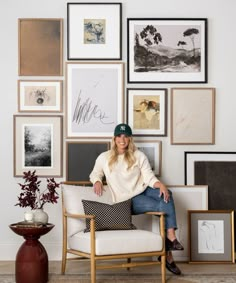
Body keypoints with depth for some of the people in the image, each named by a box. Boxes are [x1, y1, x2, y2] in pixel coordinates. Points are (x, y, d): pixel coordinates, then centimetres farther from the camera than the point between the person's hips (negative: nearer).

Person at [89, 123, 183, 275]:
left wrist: (161, 184, -24)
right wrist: (97, 181, -6)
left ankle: (170, 239, -32)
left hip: (144, 190, 3)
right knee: (163, 206, -26)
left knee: (166, 195, -31)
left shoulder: (139, 155, 7)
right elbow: (95, 174, 19)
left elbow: (149, 177, -2)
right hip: (128, 199, -3)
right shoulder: (105, 158, 5)